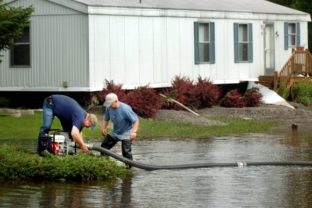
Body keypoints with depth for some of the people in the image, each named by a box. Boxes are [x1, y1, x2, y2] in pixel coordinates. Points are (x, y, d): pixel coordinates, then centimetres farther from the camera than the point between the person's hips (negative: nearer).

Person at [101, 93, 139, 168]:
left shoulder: (125, 109, -29)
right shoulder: (109, 108, -11)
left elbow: (135, 120, -25)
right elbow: (106, 119, 9)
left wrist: (134, 132, -36)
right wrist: (104, 128, -6)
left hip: (126, 133, -7)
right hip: (115, 132, 7)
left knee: (126, 151, -17)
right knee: (104, 146, 11)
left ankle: (129, 166, -3)